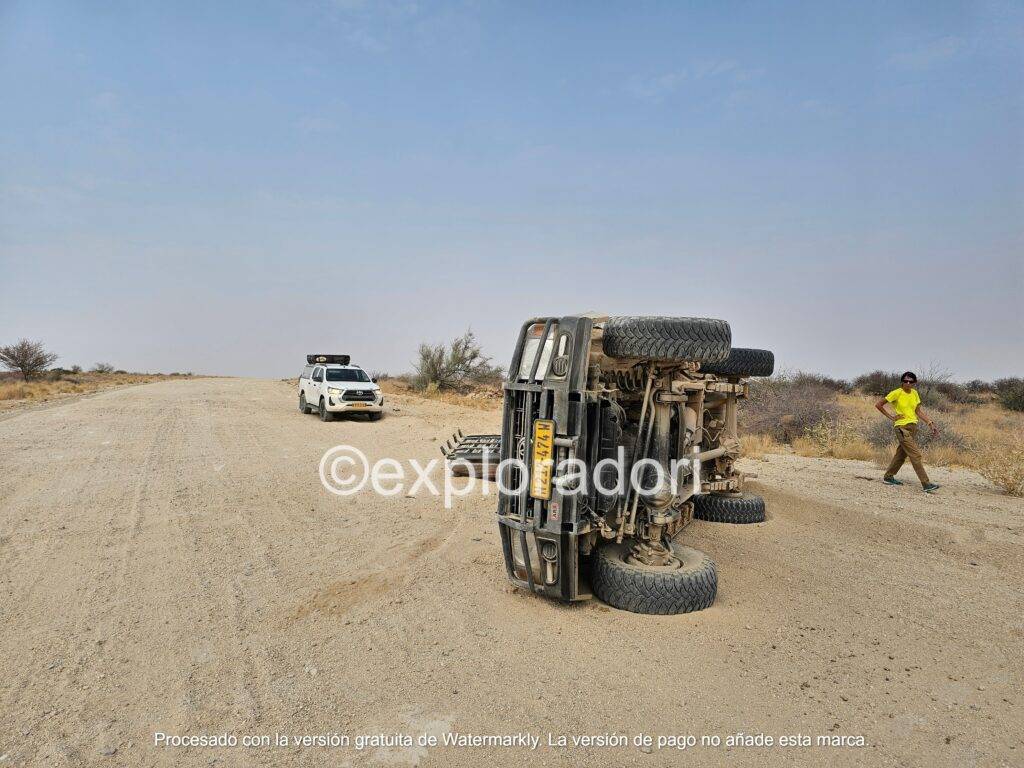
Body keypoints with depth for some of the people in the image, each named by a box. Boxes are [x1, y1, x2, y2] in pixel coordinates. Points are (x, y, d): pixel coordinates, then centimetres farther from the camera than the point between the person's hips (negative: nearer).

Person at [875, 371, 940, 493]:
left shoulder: (915, 393, 9)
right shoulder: (896, 393, -10)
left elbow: (919, 411, 14)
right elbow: (878, 405, -7)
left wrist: (931, 423, 5)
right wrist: (891, 417, -8)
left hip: (913, 427, 7)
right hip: (902, 428, -7)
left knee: (901, 454, 14)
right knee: (916, 455, -11)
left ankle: (888, 477, 28)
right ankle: (926, 484, -11)